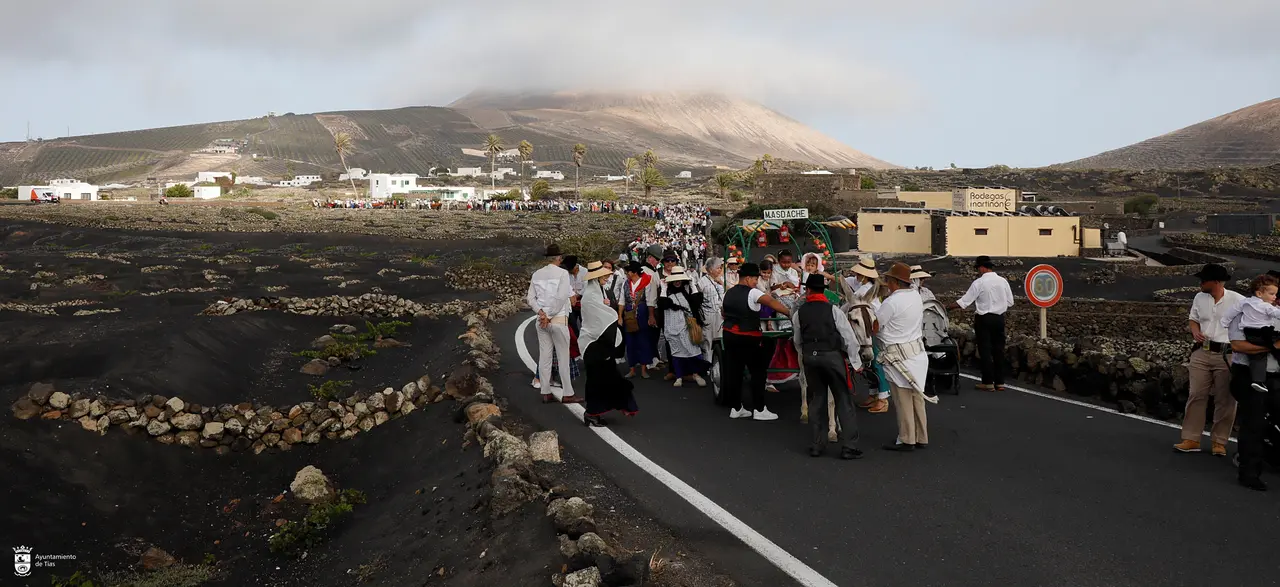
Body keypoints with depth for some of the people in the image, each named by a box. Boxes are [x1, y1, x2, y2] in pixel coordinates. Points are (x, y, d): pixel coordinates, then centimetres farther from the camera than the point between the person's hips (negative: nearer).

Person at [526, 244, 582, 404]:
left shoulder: (537, 274, 8)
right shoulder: (562, 273, -7)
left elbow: (530, 298, 4)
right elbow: (561, 297, -15)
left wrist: (541, 313, -4)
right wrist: (549, 316, -9)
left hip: (541, 320, 5)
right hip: (558, 319, -5)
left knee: (544, 356, 7)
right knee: (563, 357, 0)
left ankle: (546, 393, 9)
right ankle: (567, 394, 3)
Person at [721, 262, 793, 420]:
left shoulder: (728, 293, 11)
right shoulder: (752, 293, -13)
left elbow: (724, 313, 20)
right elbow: (772, 303, -24)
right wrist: (790, 313, -27)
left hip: (730, 335, 7)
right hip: (749, 338, -7)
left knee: (734, 372, 9)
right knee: (758, 372, 2)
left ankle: (735, 408, 15)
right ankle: (759, 409, 5)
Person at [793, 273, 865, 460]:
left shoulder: (799, 313, 2)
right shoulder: (833, 310, -6)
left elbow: (797, 341, 10)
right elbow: (849, 337, -6)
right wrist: (856, 362, 3)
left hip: (810, 358, 3)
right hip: (833, 356, -3)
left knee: (816, 400, 14)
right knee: (844, 400, 2)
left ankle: (818, 445, 17)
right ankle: (848, 447, 0)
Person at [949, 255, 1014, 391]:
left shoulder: (979, 283, -12)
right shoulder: (1003, 281, 2)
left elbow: (964, 301, -12)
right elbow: (1010, 302, 6)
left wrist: (948, 307, -4)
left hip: (984, 319, -5)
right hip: (999, 318, 5)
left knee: (985, 350, 1)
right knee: (999, 349, 10)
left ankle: (988, 383, 2)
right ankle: (1000, 382, 13)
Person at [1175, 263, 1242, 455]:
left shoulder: (1238, 300, -8)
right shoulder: (1200, 298, 7)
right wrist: (1195, 331, -2)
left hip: (1227, 355, -4)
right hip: (1202, 353, 4)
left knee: (1225, 400, 3)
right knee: (1196, 396, 3)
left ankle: (1219, 442, 13)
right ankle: (1191, 439, 7)